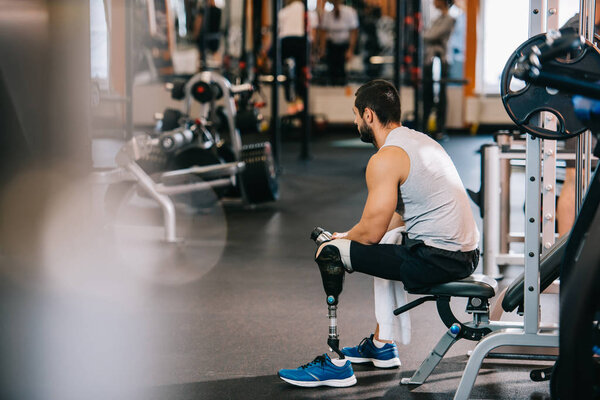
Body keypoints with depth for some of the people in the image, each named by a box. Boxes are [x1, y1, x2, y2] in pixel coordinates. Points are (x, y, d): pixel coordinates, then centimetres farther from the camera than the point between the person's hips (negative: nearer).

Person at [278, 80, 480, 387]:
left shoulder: (386, 159, -13)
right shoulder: (420, 140, 17)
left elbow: (371, 232, -14)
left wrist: (339, 243, 7)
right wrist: (350, 235, 27)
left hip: (435, 259, -10)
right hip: (466, 255, 10)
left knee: (330, 254, -3)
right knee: (386, 248, 36)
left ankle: (336, 365, 2)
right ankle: (382, 345, 42)